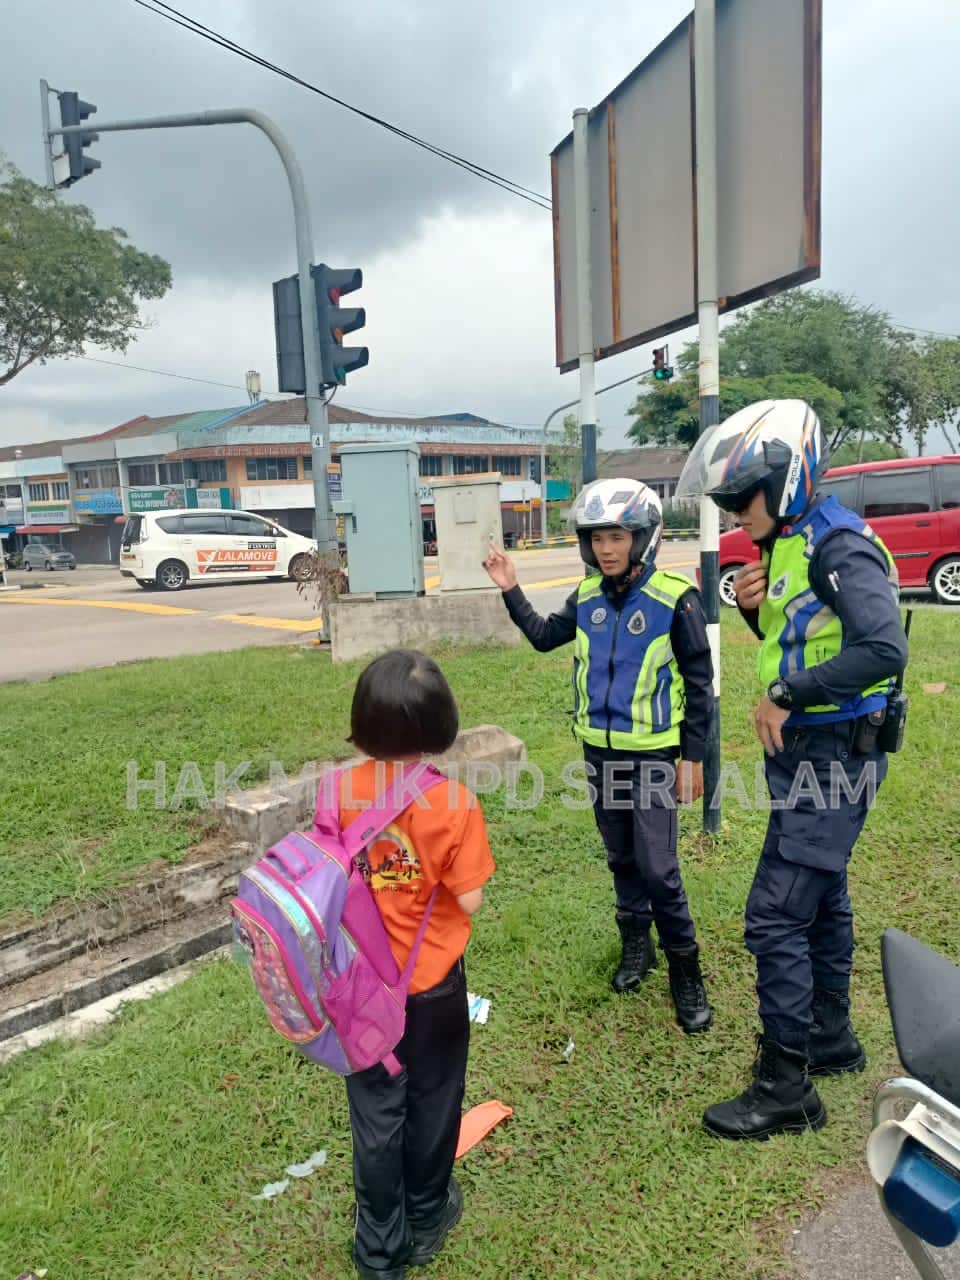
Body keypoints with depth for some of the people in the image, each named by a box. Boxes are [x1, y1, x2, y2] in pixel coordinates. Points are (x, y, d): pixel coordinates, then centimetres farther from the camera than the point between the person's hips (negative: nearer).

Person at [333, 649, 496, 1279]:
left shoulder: (339, 792, -16)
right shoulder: (454, 802, -24)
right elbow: (469, 900, -17)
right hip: (434, 982, -2)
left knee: (376, 1113, 19)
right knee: (432, 1102, 22)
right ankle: (427, 1220, 44)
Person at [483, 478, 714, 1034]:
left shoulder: (675, 598, -14)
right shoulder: (589, 596, 2)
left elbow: (699, 683, -9)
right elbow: (545, 637, 18)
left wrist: (693, 756, -10)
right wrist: (511, 590, 8)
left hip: (654, 752, -5)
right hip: (600, 748, 5)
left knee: (658, 867, -5)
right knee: (622, 858, 17)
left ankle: (685, 970, 13)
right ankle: (637, 945, 35)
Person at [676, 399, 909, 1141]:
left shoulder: (839, 545, -20)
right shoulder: (787, 544, 9)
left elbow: (884, 650, -32)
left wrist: (785, 697, -24)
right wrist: (757, 607, 0)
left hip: (834, 757, -10)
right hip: (806, 750, 10)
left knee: (777, 917, -6)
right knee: (821, 899, 22)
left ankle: (787, 1090, 10)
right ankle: (830, 1038, 40)